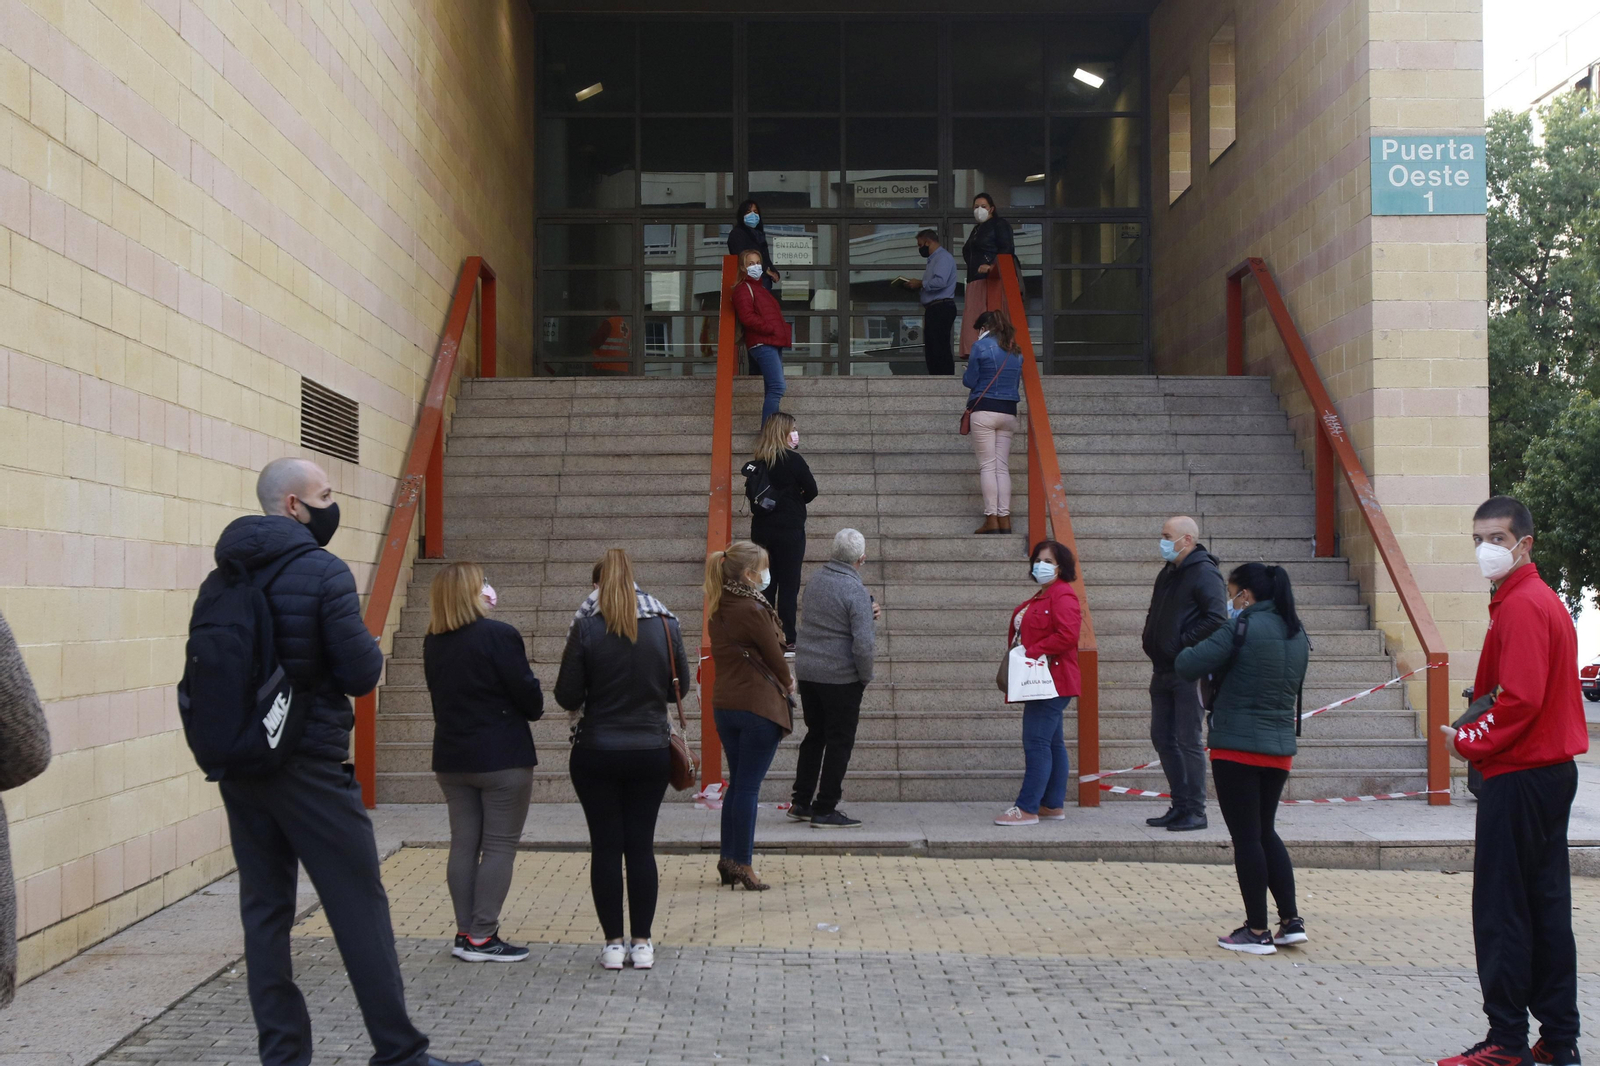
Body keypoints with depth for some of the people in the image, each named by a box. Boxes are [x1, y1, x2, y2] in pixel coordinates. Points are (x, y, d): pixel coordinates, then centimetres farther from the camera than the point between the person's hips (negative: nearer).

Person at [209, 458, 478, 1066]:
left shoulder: (221, 578, 7)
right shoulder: (323, 571, -11)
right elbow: (361, 675, -12)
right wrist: (369, 645, 7)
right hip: (309, 766, -6)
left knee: (264, 911, 9)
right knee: (360, 910, 0)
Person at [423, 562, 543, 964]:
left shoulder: (433, 644, 5)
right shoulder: (499, 636, -15)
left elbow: (440, 693, 13)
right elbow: (527, 690, -11)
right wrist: (535, 710, 8)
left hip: (451, 757, 6)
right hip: (502, 758, -6)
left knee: (463, 844, 10)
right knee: (499, 847, 0)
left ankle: (465, 933, 13)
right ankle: (482, 937, -1)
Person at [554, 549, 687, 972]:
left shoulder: (587, 627, -10)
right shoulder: (665, 624, -3)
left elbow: (567, 696, -8)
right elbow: (681, 685, 6)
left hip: (596, 753, -2)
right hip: (651, 751, 2)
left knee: (606, 847, 6)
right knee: (641, 846, 9)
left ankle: (614, 944, 10)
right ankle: (642, 943, 13)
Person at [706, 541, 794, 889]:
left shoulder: (717, 610, 8)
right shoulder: (752, 610, -17)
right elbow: (774, 656, -9)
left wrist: (780, 681, 10)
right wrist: (788, 684, 12)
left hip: (724, 703, 8)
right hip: (758, 704, -8)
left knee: (737, 783, 16)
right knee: (749, 786, -1)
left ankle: (728, 858, 19)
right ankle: (742, 864, 3)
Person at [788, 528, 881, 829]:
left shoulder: (815, 581, 6)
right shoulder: (855, 591, -17)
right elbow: (863, 643, -22)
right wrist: (866, 677, -6)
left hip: (806, 671, 7)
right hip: (841, 676, -7)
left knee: (814, 735, 19)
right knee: (840, 741, 4)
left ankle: (801, 803, 22)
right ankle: (825, 810, 7)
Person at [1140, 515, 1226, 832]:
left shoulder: (1204, 573, -11)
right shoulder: (1168, 573, 17)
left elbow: (1216, 617, -22)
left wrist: (1183, 645, -18)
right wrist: (1150, 643, 12)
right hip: (1163, 671, 9)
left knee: (1189, 740, -6)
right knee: (1162, 738, 11)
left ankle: (1195, 811, 1)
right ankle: (1180, 806, 19)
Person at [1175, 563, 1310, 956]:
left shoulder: (1242, 628, -13)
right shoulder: (1297, 633, 8)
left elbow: (1187, 666, -16)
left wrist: (1196, 649, 5)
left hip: (1237, 746, -7)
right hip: (1280, 747, 7)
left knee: (1246, 837, 1)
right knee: (1265, 832, 19)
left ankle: (1257, 931, 6)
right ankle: (1291, 921, 16)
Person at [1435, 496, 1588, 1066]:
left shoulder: (1521, 607, -17)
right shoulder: (1544, 600, 16)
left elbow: (1520, 701, -23)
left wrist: (1468, 741, -11)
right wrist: (1480, 721, 10)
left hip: (1519, 777, -10)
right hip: (1553, 768, 10)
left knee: (1500, 908, -3)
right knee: (1546, 907, 13)